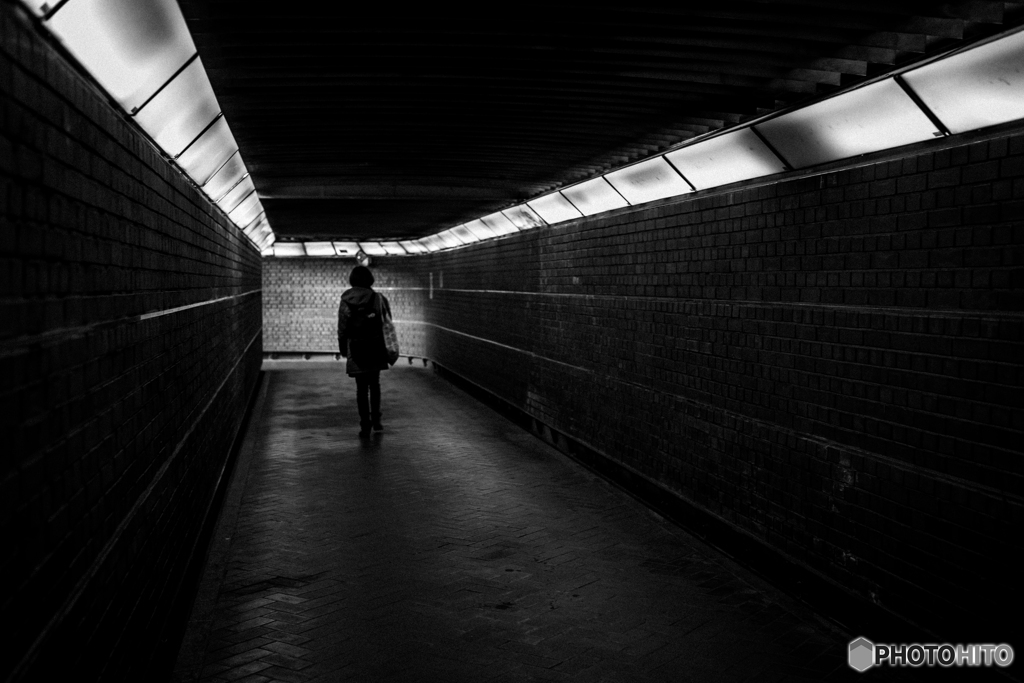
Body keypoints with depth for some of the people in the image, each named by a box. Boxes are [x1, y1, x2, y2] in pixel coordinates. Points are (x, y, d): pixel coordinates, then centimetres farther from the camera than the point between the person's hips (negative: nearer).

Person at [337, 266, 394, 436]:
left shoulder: (345, 301, -3)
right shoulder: (378, 298, -5)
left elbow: (342, 327, 0)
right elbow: (386, 324, -2)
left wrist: (342, 348, 11)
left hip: (355, 349, 0)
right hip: (375, 347, 0)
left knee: (361, 388, 6)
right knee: (375, 384, 17)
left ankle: (365, 425, 3)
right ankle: (376, 420, 18)